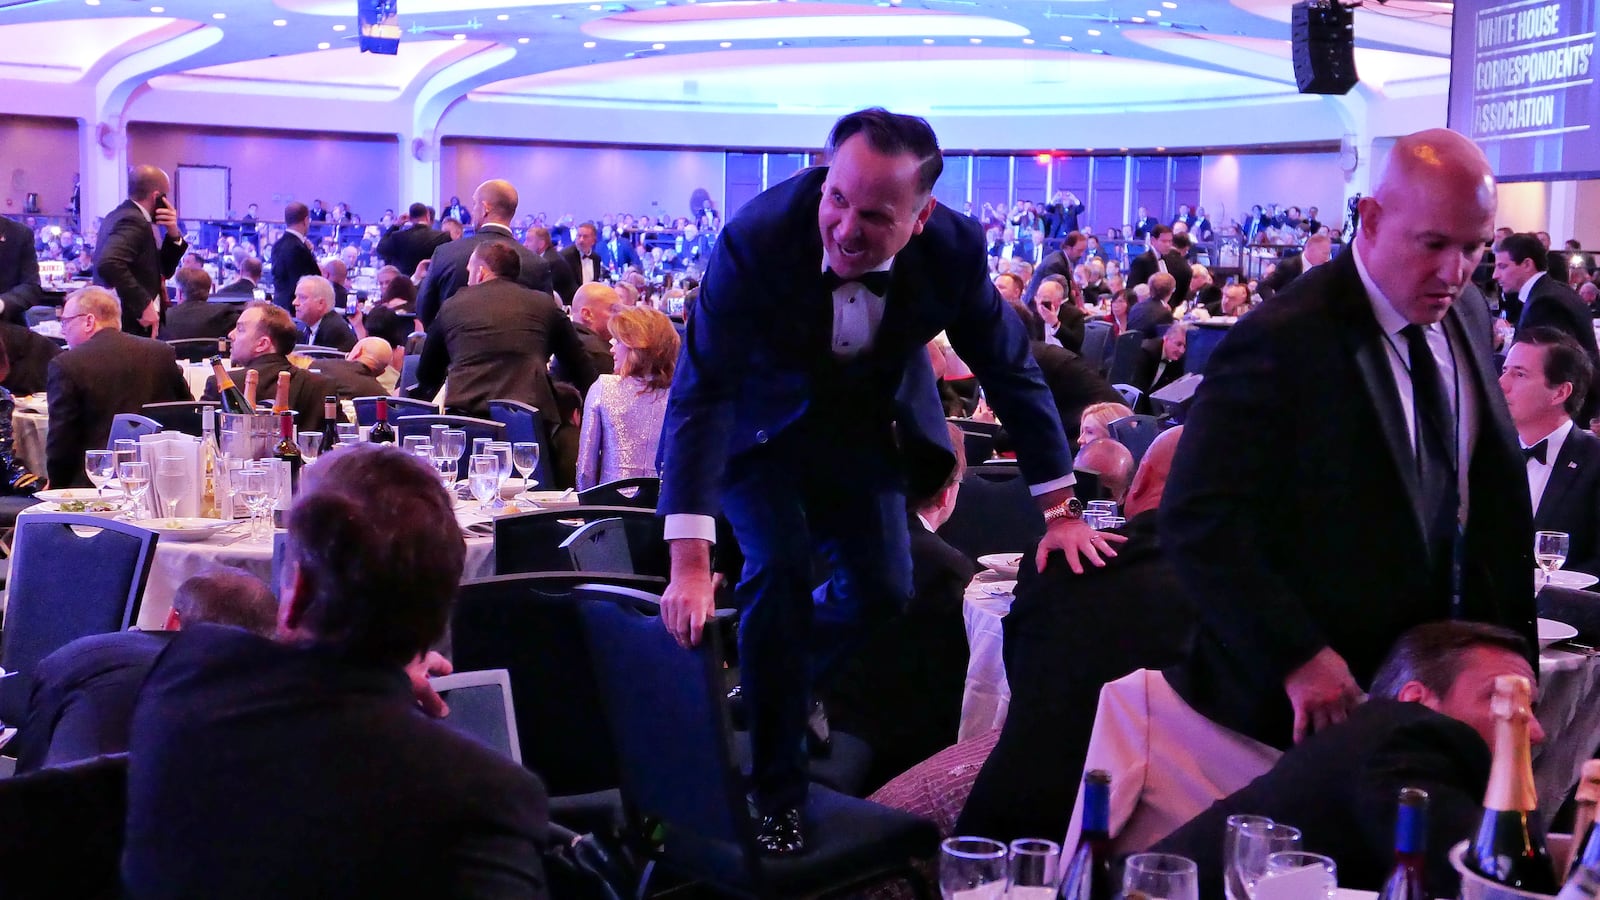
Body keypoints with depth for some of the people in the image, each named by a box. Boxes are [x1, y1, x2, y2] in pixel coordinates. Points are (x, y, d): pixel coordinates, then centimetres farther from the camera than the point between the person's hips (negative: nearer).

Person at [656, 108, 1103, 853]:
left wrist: (1061, 509, -11)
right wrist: (689, 564, -45)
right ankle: (776, 791, -2)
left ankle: (783, 685, 36)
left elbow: (1010, 369, -11)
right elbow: (702, 392, -38)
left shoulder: (954, 247, -25)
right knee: (779, 567, -20)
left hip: (867, 424, 4)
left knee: (884, 589, 2)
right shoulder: (755, 240, -35)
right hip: (763, 424, -3)